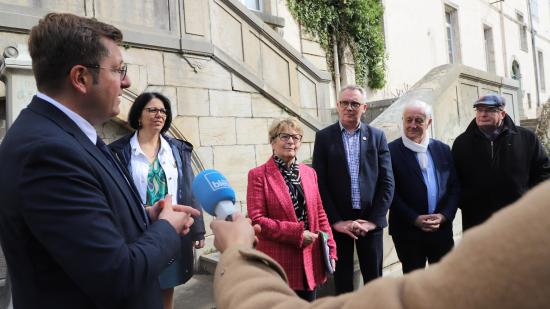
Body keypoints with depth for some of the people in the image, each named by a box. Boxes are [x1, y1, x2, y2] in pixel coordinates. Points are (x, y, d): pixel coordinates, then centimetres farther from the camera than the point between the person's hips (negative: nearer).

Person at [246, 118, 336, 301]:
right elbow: (256, 220, -13)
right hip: (278, 264, -4)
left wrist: (330, 250, 4)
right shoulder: (258, 175, -8)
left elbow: (320, 215, 11)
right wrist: (297, 233, -17)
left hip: (309, 261, 5)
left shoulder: (309, 173, 9)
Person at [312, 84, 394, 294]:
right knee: (342, 281, 10)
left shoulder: (377, 136, 5)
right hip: (338, 222, -1)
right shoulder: (324, 137, 1)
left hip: (370, 221, 1)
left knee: (374, 279, 11)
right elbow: (320, 183, -4)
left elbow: (387, 182, 1)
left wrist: (373, 220, -7)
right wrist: (336, 221, -9)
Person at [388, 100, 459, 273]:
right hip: (408, 231, -4)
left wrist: (444, 215, -6)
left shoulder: (443, 149, 8)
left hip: (442, 228, 4)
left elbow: (454, 187, 8)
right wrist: (415, 219, -14)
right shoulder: (391, 151, -7)